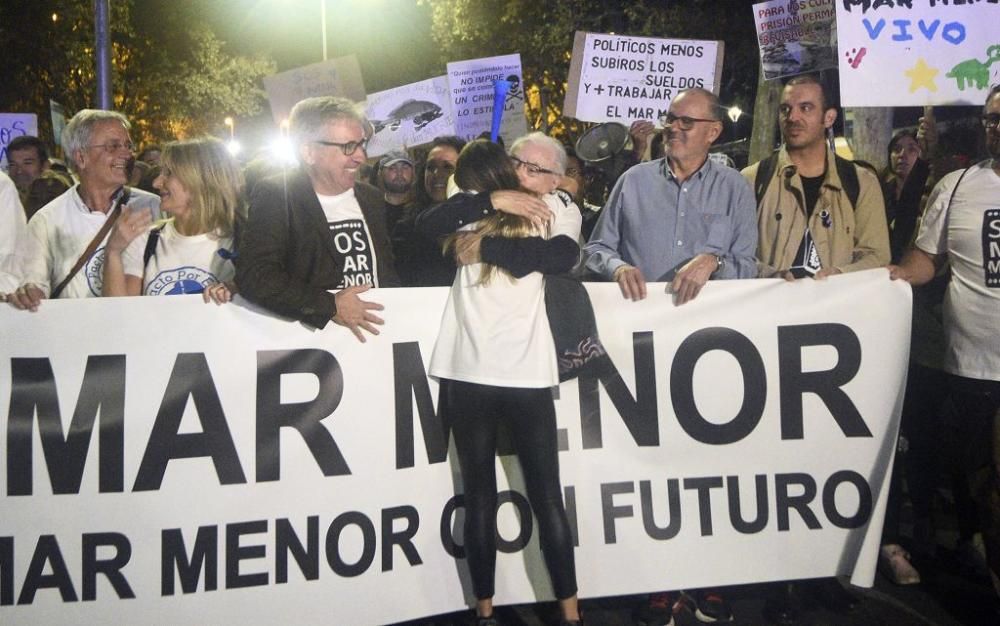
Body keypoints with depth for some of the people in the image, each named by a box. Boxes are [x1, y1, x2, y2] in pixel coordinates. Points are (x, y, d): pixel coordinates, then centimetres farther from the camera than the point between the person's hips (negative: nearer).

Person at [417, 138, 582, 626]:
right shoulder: (479, 209, 11)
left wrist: (486, 244, -8)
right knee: (478, 498, 10)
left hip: (527, 374, -1)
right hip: (467, 372, 1)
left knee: (547, 498, 8)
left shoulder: (560, 214, 9)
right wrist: (494, 199, -9)